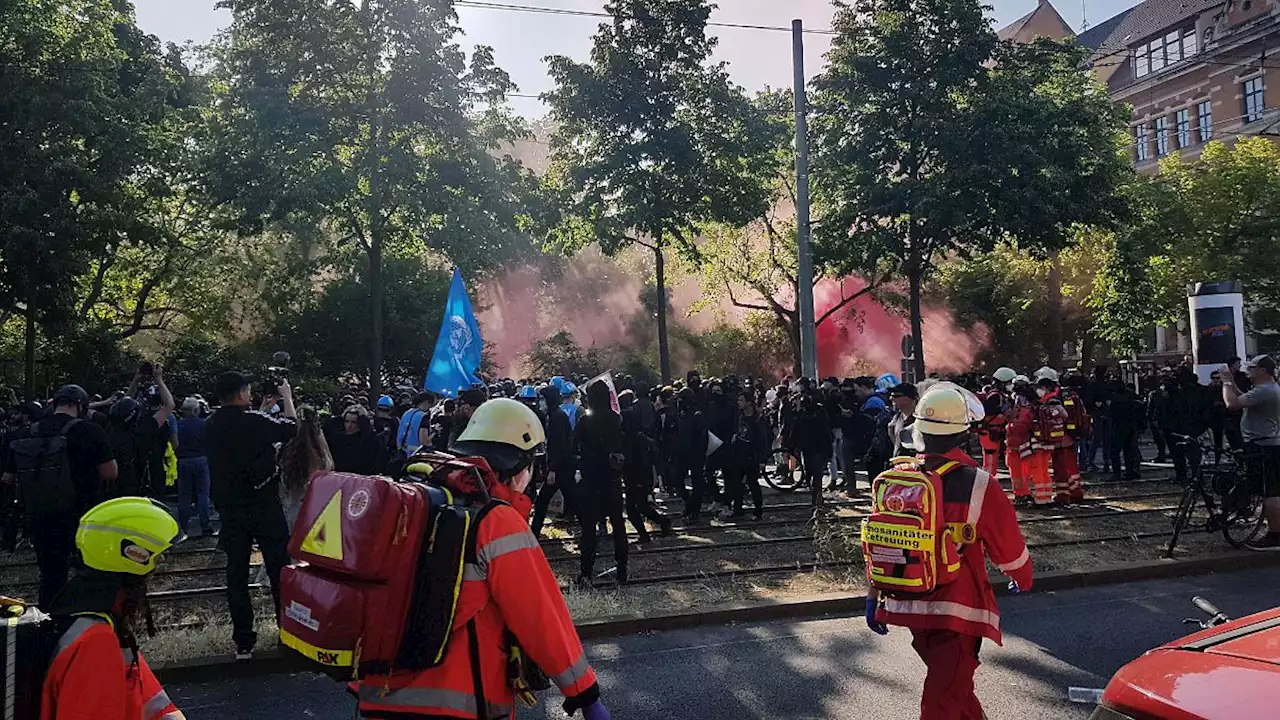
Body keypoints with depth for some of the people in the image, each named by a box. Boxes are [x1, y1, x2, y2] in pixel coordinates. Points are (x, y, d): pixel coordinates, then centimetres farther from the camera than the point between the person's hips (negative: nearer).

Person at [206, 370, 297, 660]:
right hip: (263, 504, -5)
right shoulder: (254, 420, -15)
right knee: (279, 568, 5)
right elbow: (291, 427, -2)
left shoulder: (213, 425, 4)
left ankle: (243, 642, 12)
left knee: (236, 572, 8)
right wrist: (286, 396, 12)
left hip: (229, 508, 6)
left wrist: (264, 408, 26)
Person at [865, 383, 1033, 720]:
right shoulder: (978, 485, -16)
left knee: (953, 682, 27)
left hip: (910, 605, 5)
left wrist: (874, 597, 16)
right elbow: (1009, 547, -3)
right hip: (957, 610, -5)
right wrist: (1023, 578, 19)